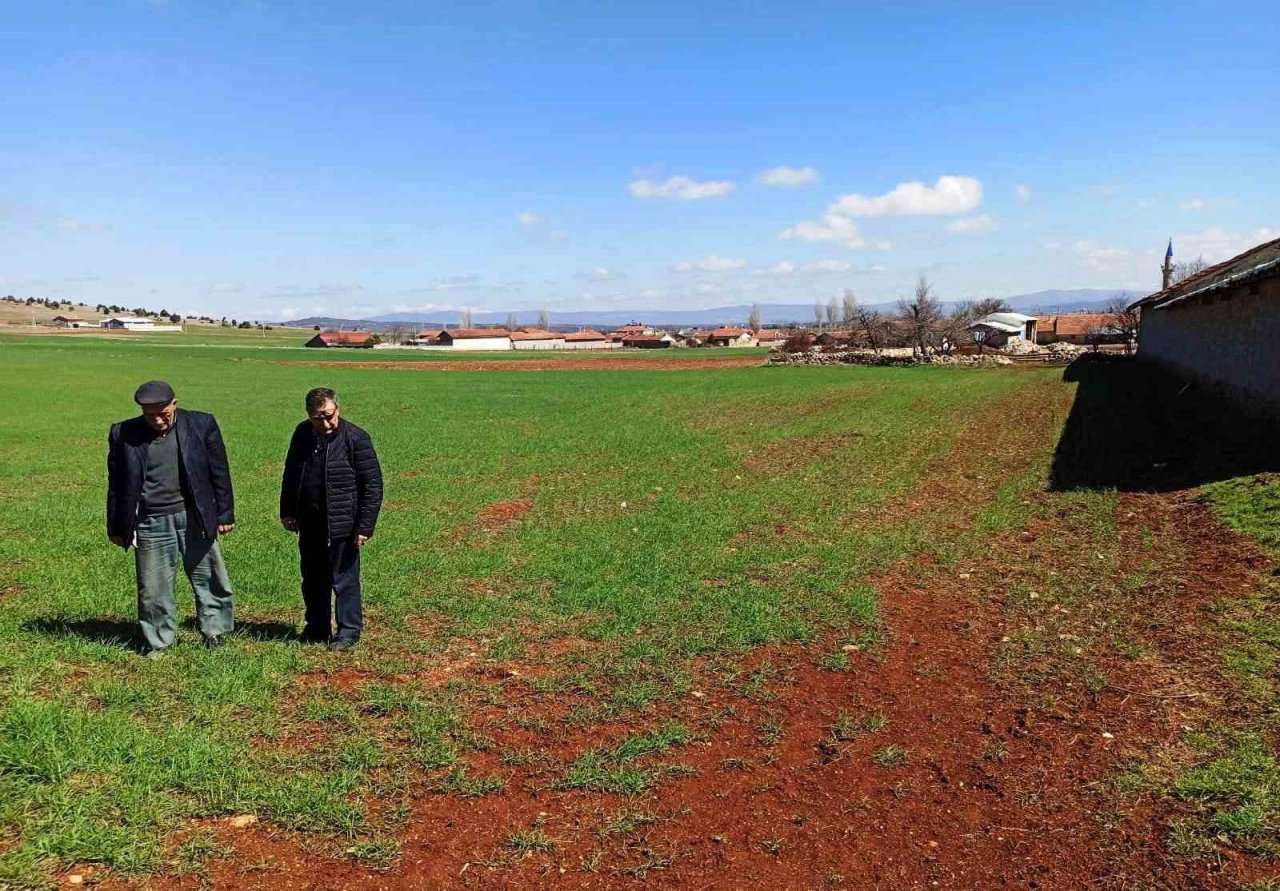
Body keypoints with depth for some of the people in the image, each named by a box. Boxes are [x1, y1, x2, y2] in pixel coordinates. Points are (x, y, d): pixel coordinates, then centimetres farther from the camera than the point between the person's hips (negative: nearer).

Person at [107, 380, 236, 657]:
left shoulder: (202, 425, -3)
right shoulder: (123, 434, -1)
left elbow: (219, 473, 2)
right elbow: (116, 484, 7)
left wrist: (225, 514, 2)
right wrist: (116, 527, 9)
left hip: (195, 517, 0)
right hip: (150, 522, 1)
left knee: (208, 579, 8)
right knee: (154, 587, 8)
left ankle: (214, 631, 25)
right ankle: (158, 641, 23)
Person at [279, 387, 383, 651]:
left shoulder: (356, 439, -14)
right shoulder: (302, 434, 4)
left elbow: (372, 485, -13)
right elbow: (290, 474, 17)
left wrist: (365, 526, -15)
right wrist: (287, 511, 15)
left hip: (342, 526, -6)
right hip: (309, 525, 6)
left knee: (344, 580, 2)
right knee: (312, 580, 17)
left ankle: (349, 632, 16)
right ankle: (316, 629, 31)